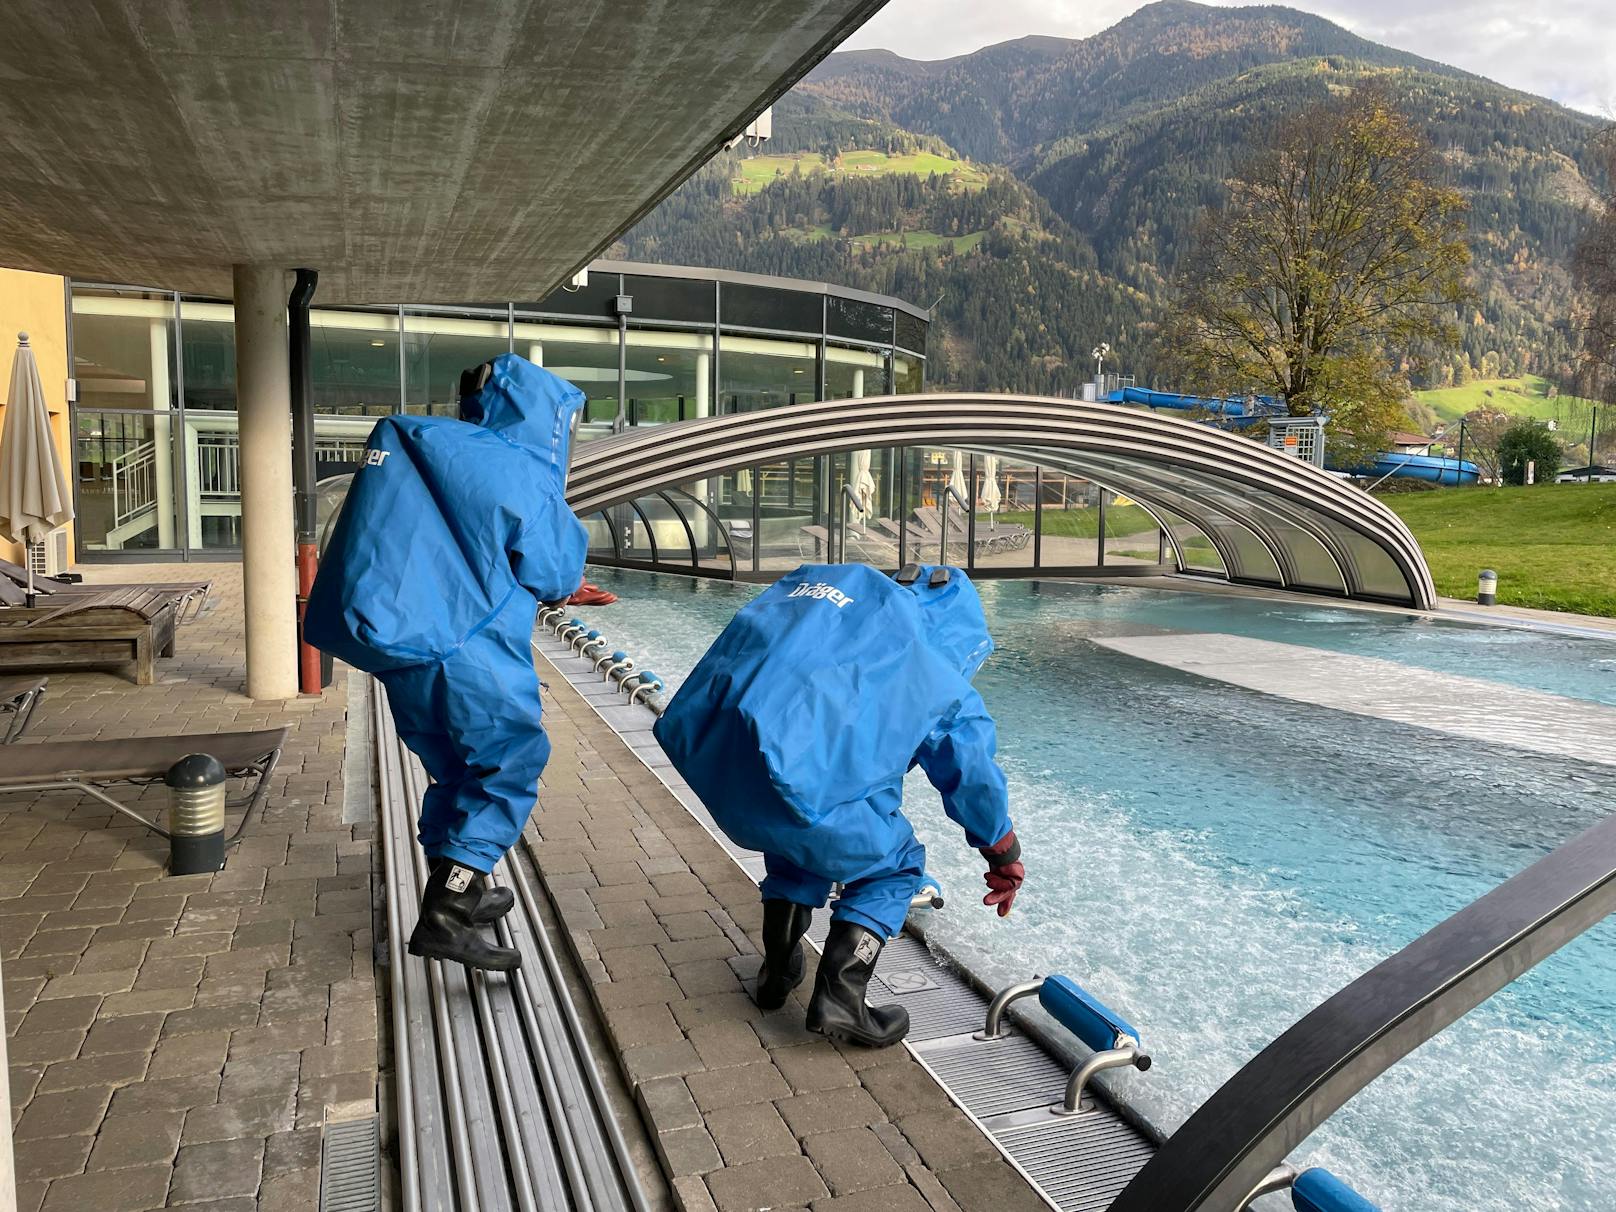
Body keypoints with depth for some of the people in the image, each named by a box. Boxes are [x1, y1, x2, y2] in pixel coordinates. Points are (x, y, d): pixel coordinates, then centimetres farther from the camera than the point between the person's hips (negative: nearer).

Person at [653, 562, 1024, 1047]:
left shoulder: (813, 577, 23)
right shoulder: (940, 678, 13)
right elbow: (975, 777, 21)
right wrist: (1007, 862, 37)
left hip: (702, 751, 6)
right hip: (792, 771, -6)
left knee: (801, 838, 36)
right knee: (895, 863, 22)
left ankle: (777, 972, 42)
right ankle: (838, 998, 14)